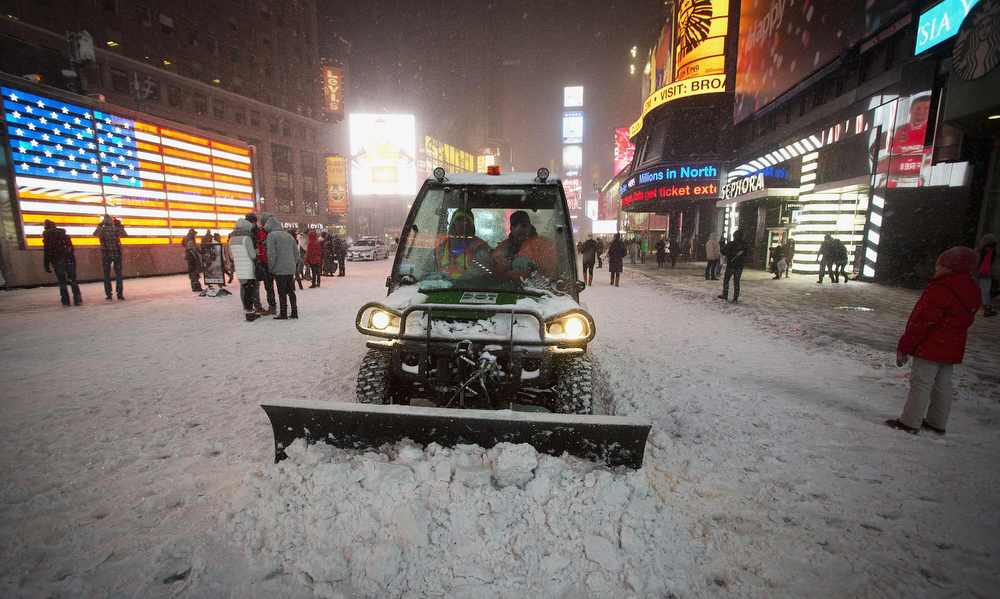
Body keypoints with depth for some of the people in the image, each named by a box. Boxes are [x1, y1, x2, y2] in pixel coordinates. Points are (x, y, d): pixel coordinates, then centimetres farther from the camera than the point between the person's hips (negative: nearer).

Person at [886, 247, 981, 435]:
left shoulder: (939, 290, -22)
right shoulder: (971, 293, 9)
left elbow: (921, 322, -22)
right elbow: (964, 321, 17)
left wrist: (904, 348, -15)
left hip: (930, 348, -9)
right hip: (952, 350, 9)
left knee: (920, 384, -2)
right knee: (942, 385, 16)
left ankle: (910, 422, 4)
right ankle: (938, 423, 27)